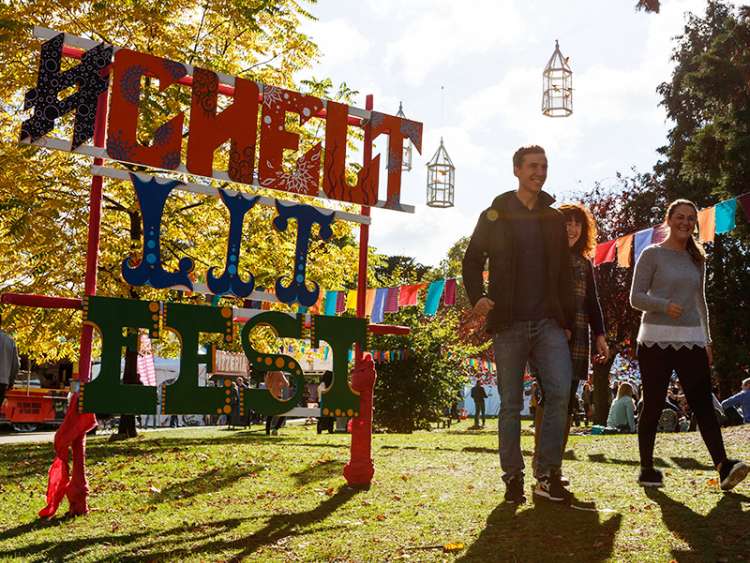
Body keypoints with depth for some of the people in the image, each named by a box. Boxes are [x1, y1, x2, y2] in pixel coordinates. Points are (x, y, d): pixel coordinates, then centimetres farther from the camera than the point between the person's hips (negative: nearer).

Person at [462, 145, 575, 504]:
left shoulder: (554, 219, 14)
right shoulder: (494, 215, 5)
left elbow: (563, 274, 16)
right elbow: (472, 261, 4)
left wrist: (567, 321, 9)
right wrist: (477, 297, -13)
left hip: (549, 322, 2)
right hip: (508, 325, -2)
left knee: (560, 391, -12)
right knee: (511, 404, 3)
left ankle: (547, 476, -2)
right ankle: (513, 478, 13)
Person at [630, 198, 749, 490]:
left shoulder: (697, 258, 16)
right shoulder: (652, 254, 0)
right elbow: (636, 297, -4)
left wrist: (707, 339, 16)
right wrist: (665, 305, -22)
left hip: (691, 340, 4)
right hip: (656, 340, -4)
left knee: (703, 404, -6)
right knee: (653, 406, 1)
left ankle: (724, 467, -15)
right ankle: (647, 469, 10)